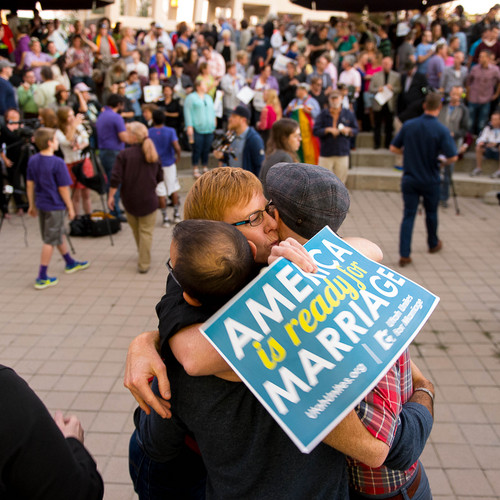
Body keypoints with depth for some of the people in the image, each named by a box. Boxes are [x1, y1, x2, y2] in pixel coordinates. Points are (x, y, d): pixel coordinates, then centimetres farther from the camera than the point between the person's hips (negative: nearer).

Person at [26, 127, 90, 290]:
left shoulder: (33, 160, 1)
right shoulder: (57, 163, -20)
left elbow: (30, 185, 6)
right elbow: (63, 188, -16)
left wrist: (32, 205, 16)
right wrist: (70, 207, -6)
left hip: (41, 204, 8)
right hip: (55, 206, -8)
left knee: (59, 235, 23)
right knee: (50, 240, 1)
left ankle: (70, 263, 40)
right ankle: (42, 278, 6)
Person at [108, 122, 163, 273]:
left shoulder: (124, 155, -11)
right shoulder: (153, 154, 0)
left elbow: (116, 178, -14)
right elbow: (160, 177, 9)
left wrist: (111, 196, -3)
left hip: (130, 199, -1)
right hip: (149, 199, 1)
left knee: (136, 229, 19)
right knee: (146, 231, 5)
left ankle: (143, 257, 35)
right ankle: (144, 264, 3)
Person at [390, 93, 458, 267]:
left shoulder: (408, 125, -6)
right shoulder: (441, 130, -14)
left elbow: (394, 148, 1)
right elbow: (452, 157, -19)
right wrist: (443, 162, 3)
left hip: (409, 179, 2)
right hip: (430, 180, -1)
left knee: (408, 215, 4)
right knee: (431, 213, 20)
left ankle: (404, 254, -4)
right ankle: (433, 244, 42)